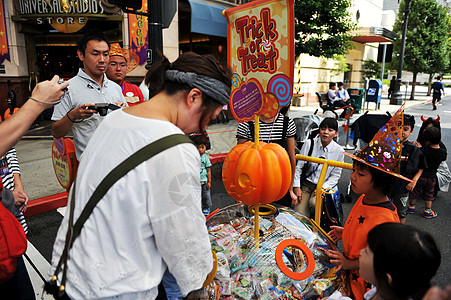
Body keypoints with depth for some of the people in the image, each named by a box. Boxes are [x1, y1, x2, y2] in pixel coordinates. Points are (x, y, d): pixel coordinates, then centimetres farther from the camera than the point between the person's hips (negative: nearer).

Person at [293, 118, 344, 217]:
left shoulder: (339, 151, -4)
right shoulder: (309, 144, -5)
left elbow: (335, 175, 3)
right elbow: (298, 166, -1)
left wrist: (323, 188, -10)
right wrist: (296, 187, -6)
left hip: (324, 185, 0)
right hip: (305, 184, 0)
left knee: (314, 202, -31)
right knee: (299, 216, -17)